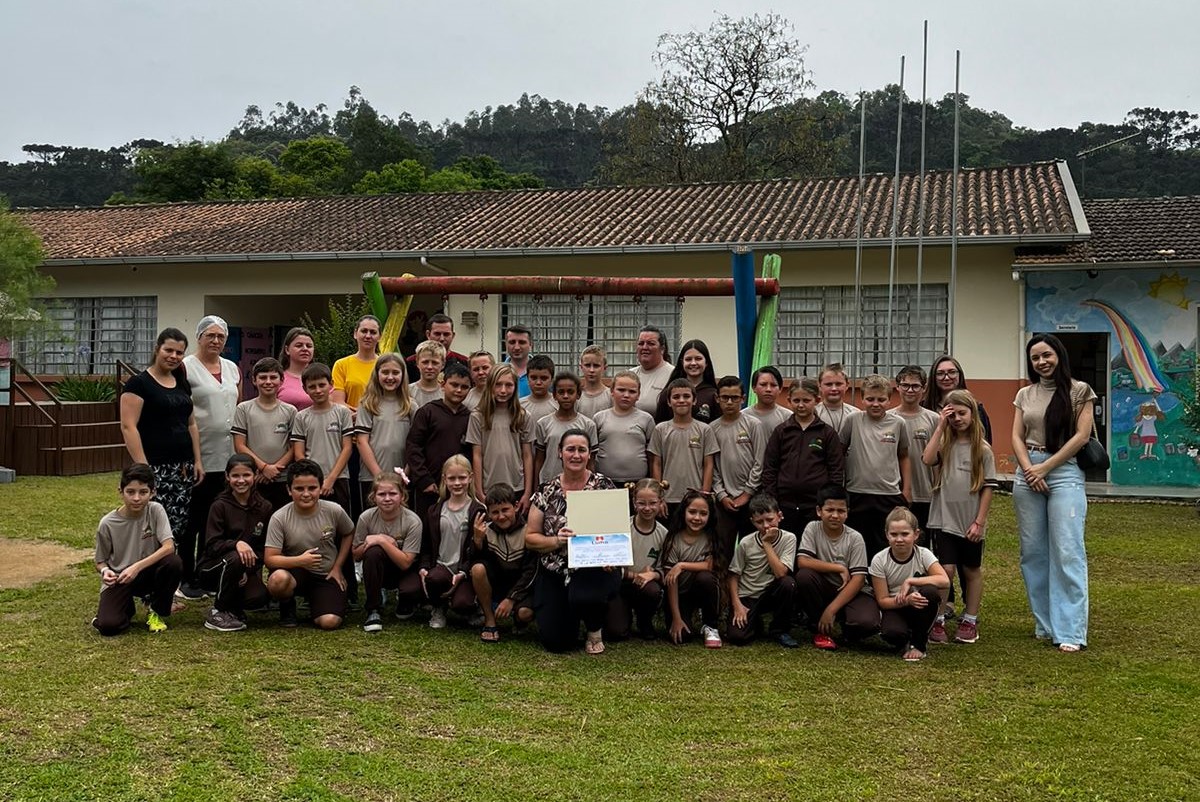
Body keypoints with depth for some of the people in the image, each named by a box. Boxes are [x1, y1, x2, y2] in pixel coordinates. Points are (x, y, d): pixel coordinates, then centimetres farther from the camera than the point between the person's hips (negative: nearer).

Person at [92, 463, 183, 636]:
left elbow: (169, 547, -23)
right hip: (118, 580, -1)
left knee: (174, 562, -31)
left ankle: (157, 612, -3)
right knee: (108, 626, -27)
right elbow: (100, 561, 1)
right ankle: (127, 608, 13)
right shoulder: (107, 523, -12)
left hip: (147, 573, 2)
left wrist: (137, 567, -31)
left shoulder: (156, 510, -12)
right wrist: (104, 571, -23)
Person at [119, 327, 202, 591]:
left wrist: (197, 460, 12)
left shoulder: (182, 383, 15)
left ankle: (186, 580, 17)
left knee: (183, 525, 7)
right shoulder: (139, 383, -6)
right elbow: (128, 426, -12)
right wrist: (142, 467, -17)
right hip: (156, 468, -7)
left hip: (183, 467, 7)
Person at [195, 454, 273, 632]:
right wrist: (236, 543, -34)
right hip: (212, 569, -2)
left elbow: (264, 548, 2)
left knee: (259, 597, -28)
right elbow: (211, 545, -15)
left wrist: (249, 571, -14)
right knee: (235, 558, -35)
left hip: (248, 570, 2)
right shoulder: (220, 506, -9)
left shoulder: (265, 508, 1)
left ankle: (233, 607, 10)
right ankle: (217, 613, -15)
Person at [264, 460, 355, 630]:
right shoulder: (279, 518, -15)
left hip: (326, 576, 1)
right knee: (278, 578, -38)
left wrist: (338, 567, 4)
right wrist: (299, 560, -32)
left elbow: (348, 534, 10)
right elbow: (269, 559, -16)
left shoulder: (334, 511, -11)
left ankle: (314, 601, 14)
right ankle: (287, 607, 0)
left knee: (330, 621, -24)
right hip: (295, 571, -1)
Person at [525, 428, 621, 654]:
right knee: (556, 642, -8)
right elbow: (530, 537, 3)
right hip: (554, 573, 2)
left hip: (593, 568, -2)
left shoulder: (603, 485, -2)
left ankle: (595, 630, 0)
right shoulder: (547, 491, 2)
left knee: (584, 597, -38)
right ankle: (568, 616, 30)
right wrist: (556, 541, -15)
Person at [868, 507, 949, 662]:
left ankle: (919, 644, -12)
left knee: (930, 591, -34)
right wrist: (906, 600, -32)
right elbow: (882, 601, -13)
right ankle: (905, 642, 5)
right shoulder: (879, 561, -14)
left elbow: (944, 581, -28)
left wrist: (909, 581, -30)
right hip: (894, 607, -1)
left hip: (919, 606, 1)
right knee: (892, 633, -37)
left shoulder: (923, 554, -13)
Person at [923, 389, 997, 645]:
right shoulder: (945, 444, 3)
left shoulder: (982, 449, -1)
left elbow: (988, 487, -3)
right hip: (945, 519, 0)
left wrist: (979, 521, -8)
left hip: (971, 522, 0)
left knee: (971, 570, 12)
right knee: (946, 569, -7)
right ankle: (938, 620, 5)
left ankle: (970, 621, 24)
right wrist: (940, 427, -15)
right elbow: (928, 459, -19)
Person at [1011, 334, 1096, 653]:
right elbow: (1017, 437, 8)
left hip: (1064, 472, -4)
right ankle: (1045, 624, 13)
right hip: (1028, 474, 5)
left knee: (1067, 552, -8)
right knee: (1032, 552, 4)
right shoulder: (1025, 394, 13)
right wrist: (1029, 470, -8)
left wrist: (1045, 467, -9)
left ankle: (1070, 631, -8)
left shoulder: (1079, 391, 1)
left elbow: (1082, 436, -6)